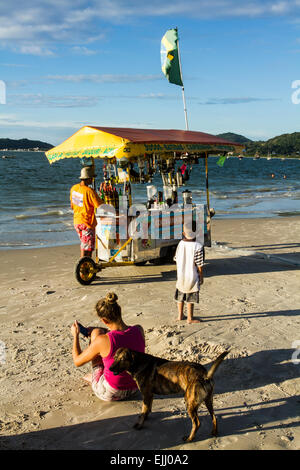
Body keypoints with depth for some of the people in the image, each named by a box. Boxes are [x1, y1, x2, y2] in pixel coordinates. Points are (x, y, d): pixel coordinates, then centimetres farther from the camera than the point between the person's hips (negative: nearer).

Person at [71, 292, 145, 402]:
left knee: (96, 332, 4)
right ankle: (94, 377, 42)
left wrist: (75, 335, 6)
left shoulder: (102, 340, -27)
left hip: (110, 394, -5)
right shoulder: (139, 330, -14)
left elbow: (77, 362, -8)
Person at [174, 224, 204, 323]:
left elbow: (176, 259, 5)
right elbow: (199, 265, -16)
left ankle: (180, 315, 31)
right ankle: (190, 318, 16)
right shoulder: (198, 247, -20)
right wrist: (201, 277, -4)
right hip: (192, 276, -5)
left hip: (180, 275, 5)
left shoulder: (180, 244, -6)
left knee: (180, 295, 18)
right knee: (190, 298, 6)